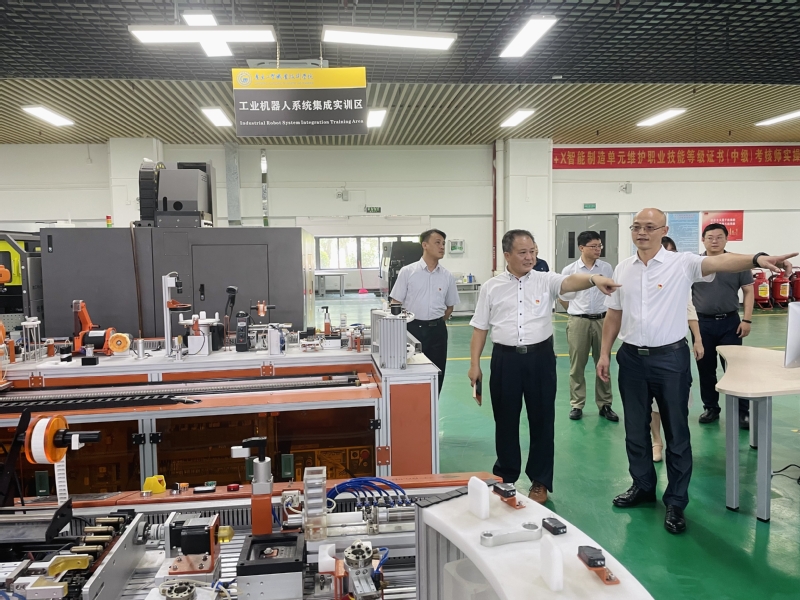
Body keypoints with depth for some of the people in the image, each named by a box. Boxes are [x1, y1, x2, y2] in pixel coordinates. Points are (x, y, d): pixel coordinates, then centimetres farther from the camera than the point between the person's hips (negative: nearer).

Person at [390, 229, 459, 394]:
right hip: (413, 328, -3)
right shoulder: (407, 272, -4)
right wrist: (404, 327, -5)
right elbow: (396, 303, -2)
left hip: (437, 331, 3)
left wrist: (436, 323, 9)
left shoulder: (447, 276, 4)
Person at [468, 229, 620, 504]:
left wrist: (593, 278, -42)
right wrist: (474, 364, 2)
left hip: (540, 357, 0)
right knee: (505, 420, 11)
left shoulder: (546, 280, 0)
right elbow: (480, 328, 6)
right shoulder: (491, 287, 3)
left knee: (541, 420, 8)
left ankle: (540, 481, 25)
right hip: (506, 359, 1)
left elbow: (570, 281, -21)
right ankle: (505, 477, 30)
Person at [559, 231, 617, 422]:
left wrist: (608, 313, 13)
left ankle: (605, 404, 21)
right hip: (578, 322, -2)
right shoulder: (569, 270, -5)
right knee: (577, 365, 6)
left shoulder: (607, 268, 1)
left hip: (602, 320, 2)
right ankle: (576, 404, 17)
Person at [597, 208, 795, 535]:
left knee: (676, 432, 7)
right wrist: (604, 353, 8)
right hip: (631, 358, 4)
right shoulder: (622, 269, 4)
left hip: (670, 358, -4)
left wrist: (757, 258, -45)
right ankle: (643, 486, 34)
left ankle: (676, 501, 22)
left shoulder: (681, 263, -8)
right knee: (635, 429, 15)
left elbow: (718, 262, -27)